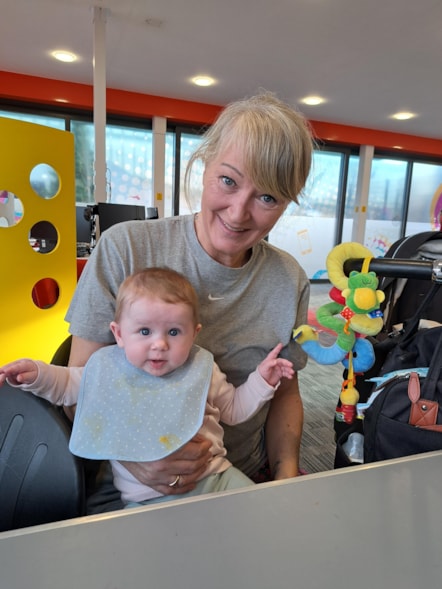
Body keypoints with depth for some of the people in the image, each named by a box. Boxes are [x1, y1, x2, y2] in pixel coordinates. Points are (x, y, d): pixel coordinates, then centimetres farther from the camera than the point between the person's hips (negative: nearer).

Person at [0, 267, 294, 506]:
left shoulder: (201, 369, -2)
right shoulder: (106, 368, -2)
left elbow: (233, 409, 11)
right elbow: (66, 384, 17)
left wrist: (262, 380, 0)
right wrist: (35, 373, -1)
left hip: (215, 477, 2)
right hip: (147, 498, -1)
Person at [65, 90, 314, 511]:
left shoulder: (289, 282, -4)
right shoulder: (124, 249, -13)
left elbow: (285, 392, 8)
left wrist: (286, 471, -8)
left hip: (245, 479, 3)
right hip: (128, 482, -2)